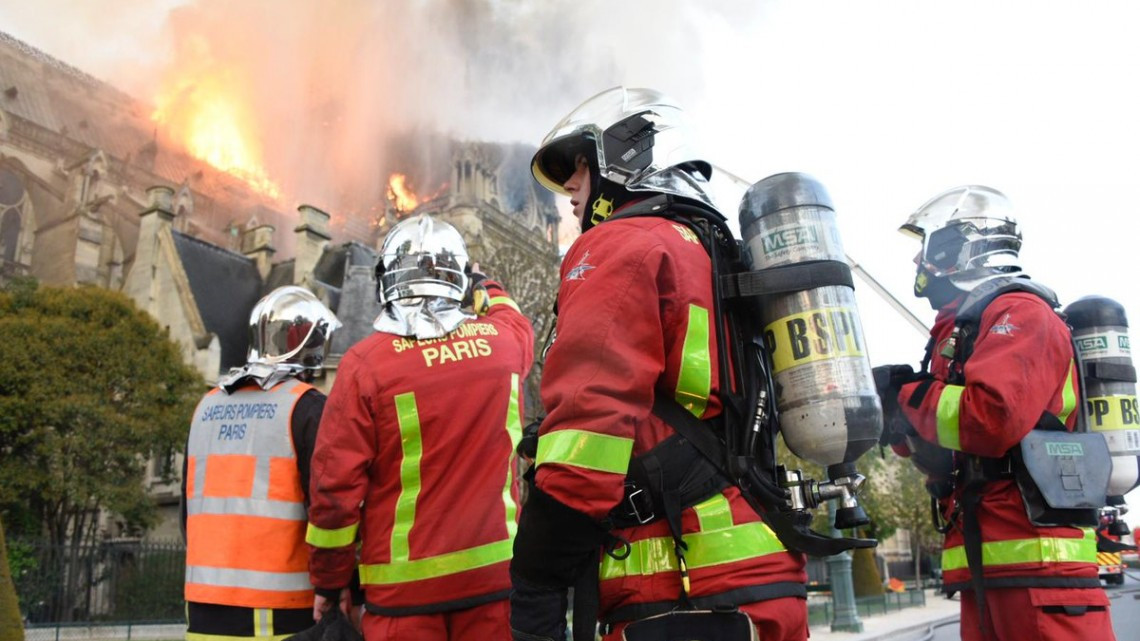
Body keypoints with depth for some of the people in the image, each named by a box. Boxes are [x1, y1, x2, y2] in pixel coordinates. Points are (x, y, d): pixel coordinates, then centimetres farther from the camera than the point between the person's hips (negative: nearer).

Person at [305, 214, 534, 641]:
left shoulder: (366, 362, -10)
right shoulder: (503, 343, -2)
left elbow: (335, 484, -8)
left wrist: (328, 580, 4)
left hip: (404, 581, -2)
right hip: (492, 571, 2)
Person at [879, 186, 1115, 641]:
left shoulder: (1019, 312, -6)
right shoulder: (964, 328, 21)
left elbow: (991, 418, -25)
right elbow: (942, 454, 23)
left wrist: (908, 397, -9)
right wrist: (901, 412, 5)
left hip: (1038, 558, -9)